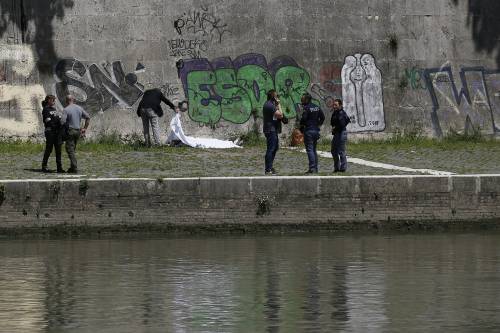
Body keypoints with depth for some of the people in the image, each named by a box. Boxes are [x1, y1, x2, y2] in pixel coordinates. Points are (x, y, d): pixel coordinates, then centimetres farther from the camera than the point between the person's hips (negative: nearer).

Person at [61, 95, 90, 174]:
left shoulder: (66, 110, -10)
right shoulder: (79, 108, 8)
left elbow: (63, 122, -18)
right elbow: (88, 117, 11)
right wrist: (85, 128, 15)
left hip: (70, 131, -6)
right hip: (78, 131, 6)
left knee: (70, 150, -4)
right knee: (73, 150, 17)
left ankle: (74, 168, -12)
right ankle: (72, 167, 18)